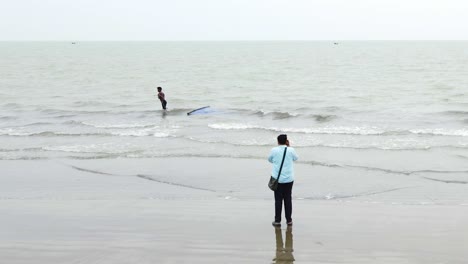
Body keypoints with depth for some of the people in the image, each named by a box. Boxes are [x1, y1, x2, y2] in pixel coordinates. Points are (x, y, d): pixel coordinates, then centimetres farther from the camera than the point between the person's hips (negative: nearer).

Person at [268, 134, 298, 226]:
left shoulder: (274, 150, -7)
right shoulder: (291, 150, -5)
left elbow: (270, 160, 12)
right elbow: (295, 158, 15)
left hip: (277, 179, -1)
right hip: (288, 179, 1)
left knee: (278, 200, 4)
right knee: (288, 199, 10)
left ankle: (277, 220, 6)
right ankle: (289, 220, 14)